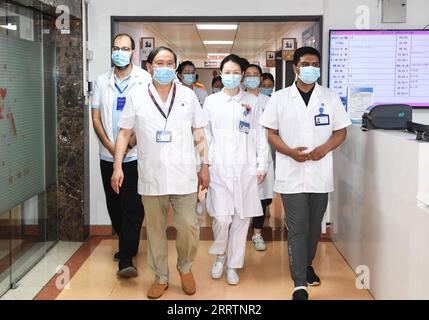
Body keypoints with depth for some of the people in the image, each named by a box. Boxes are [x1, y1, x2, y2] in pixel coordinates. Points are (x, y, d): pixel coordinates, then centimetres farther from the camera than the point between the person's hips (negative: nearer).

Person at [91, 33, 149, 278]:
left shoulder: (144, 80, -2)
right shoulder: (102, 81, 9)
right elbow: (96, 118, 7)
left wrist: (133, 140, -14)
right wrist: (111, 146, -6)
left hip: (135, 155, -4)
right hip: (109, 156, 4)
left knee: (133, 207, -6)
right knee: (114, 205, 11)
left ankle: (126, 258, -2)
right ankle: (128, 246, 29)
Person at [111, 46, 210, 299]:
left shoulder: (188, 96, 6)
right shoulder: (136, 97, 3)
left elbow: (199, 134, 9)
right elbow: (124, 134, 5)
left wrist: (205, 166, 5)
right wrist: (118, 167, -2)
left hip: (184, 176, 0)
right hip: (151, 176, 0)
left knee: (188, 226, -3)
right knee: (155, 229, 9)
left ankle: (186, 268, 25)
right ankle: (161, 277, 26)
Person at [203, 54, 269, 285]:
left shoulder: (252, 101, 7)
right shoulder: (211, 101, 8)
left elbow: (260, 135, 7)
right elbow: (205, 135, 9)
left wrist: (262, 164, 3)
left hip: (246, 168, 1)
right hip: (219, 168, -1)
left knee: (241, 219, 2)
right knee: (221, 218, -9)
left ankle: (233, 265, 18)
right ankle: (219, 255, 20)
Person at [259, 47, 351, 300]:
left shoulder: (330, 97, 5)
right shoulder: (279, 98, 1)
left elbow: (341, 131, 7)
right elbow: (271, 133, 2)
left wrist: (325, 148, -13)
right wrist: (290, 151, -16)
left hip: (320, 173, 2)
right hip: (292, 174, -2)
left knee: (314, 227, 15)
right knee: (298, 229, -3)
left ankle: (306, 265, 37)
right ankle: (300, 283, 2)